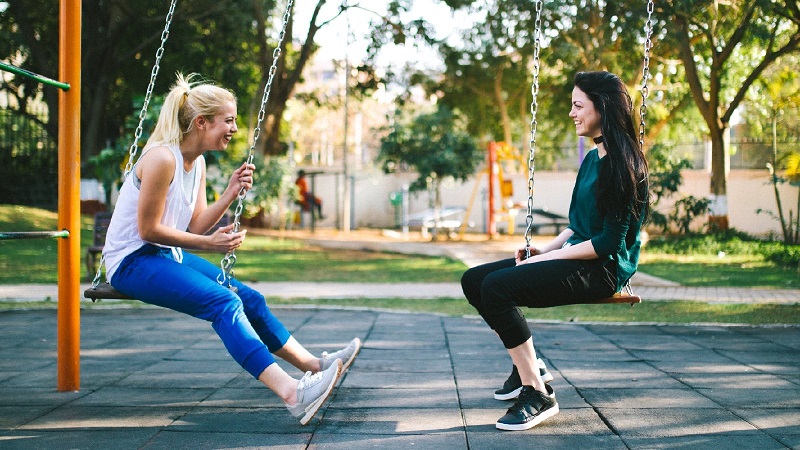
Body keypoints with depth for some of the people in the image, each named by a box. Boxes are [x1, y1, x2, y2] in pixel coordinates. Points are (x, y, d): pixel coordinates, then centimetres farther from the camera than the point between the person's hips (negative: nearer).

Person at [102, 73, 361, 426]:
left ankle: (313, 365, 11)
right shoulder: (162, 158, -20)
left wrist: (230, 194, -5)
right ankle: (292, 393, -38)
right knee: (223, 302, -27)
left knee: (249, 298, 3)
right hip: (132, 261, -10)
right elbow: (148, 229, -20)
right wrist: (208, 244, -19)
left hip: (166, 256, 10)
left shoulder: (197, 162, 8)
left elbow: (195, 227, 6)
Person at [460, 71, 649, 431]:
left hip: (603, 269, -10)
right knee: (474, 280, 3)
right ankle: (528, 366, 14)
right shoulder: (592, 159, 15)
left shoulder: (624, 164, -15)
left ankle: (538, 395, -20)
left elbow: (610, 242, -19)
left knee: (497, 286, -28)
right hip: (574, 257, 10)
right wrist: (544, 249, 5)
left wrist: (548, 258, -16)